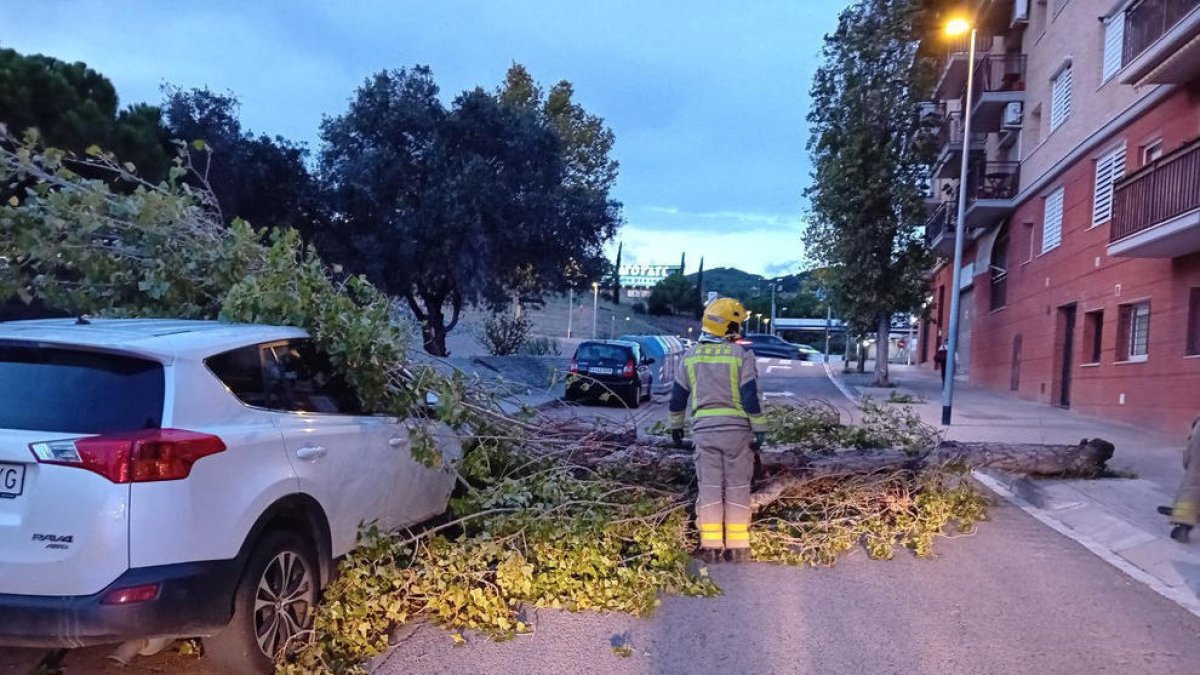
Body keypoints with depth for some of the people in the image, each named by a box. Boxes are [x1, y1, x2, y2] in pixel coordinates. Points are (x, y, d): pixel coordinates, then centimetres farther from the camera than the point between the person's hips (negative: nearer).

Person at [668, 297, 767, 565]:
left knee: (710, 488, 7)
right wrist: (759, 430, -5)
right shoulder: (742, 356, -6)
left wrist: (676, 426, 23)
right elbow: (751, 397, -10)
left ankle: (711, 547, 7)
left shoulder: (690, 356, 6)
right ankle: (737, 547, 8)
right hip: (737, 430, -2)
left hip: (704, 430, 2)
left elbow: (677, 397, 11)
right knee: (737, 488, 5)